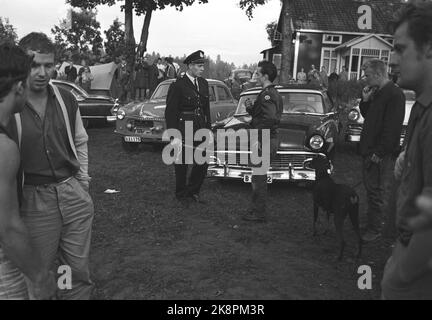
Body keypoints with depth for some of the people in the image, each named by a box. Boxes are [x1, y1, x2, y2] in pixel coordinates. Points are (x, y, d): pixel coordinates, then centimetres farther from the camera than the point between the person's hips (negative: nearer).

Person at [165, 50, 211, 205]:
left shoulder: (204, 83, 8)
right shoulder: (178, 86, -12)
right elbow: (170, 112, -13)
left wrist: (209, 129, 10)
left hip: (200, 129, 6)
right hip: (183, 130, -6)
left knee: (203, 162, 7)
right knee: (182, 164, 8)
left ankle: (192, 191, 28)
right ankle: (181, 194, 27)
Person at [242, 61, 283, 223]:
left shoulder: (267, 94, -17)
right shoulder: (273, 93, 16)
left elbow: (269, 119, -28)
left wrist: (259, 140, -22)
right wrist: (251, 108, 5)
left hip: (265, 141, -10)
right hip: (271, 140, 10)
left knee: (258, 178, -2)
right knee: (259, 177, 17)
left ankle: (259, 214, 7)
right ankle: (257, 208, 28)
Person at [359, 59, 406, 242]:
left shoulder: (394, 95, -15)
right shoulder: (377, 93, 14)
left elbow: (392, 128, -21)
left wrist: (379, 152, -21)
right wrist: (365, 101, 5)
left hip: (382, 155, -9)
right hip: (369, 151, 9)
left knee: (378, 193, 0)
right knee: (370, 190, 16)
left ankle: (374, 230, 9)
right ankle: (372, 223, 28)